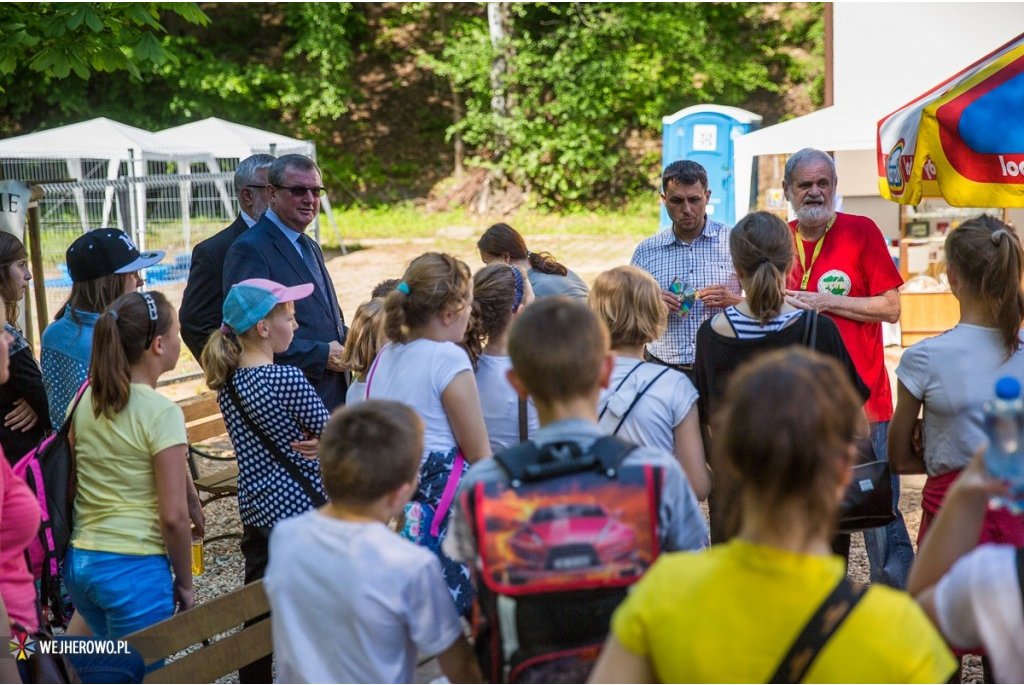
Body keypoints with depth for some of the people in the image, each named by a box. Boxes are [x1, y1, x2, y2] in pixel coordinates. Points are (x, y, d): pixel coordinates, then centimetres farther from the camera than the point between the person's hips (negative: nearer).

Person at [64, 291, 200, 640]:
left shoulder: (86, 401, 5)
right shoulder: (162, 413, -15)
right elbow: (173, 516, -16)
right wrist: (185, 582, -3)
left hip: (79, 561, 7)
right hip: (135, 570, -7)